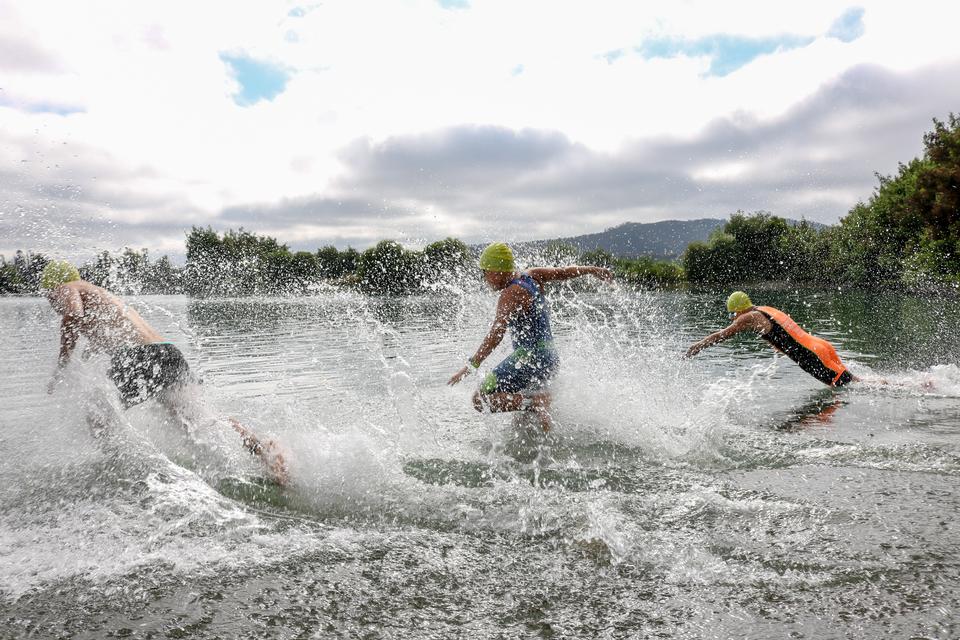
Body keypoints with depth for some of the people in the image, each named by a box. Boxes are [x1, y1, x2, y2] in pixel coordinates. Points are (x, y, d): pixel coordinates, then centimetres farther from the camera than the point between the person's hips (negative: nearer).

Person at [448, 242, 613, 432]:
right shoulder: (530, 276, 6)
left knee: (481, 400, -12)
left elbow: (496, 333, -27)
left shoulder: (510, 295, -17)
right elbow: (563, 272, 16)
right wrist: (593, 270, 31)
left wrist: (472, 365, -33)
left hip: (530, 358, -10)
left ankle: (536, 401, -20)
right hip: (550, 357, 10)